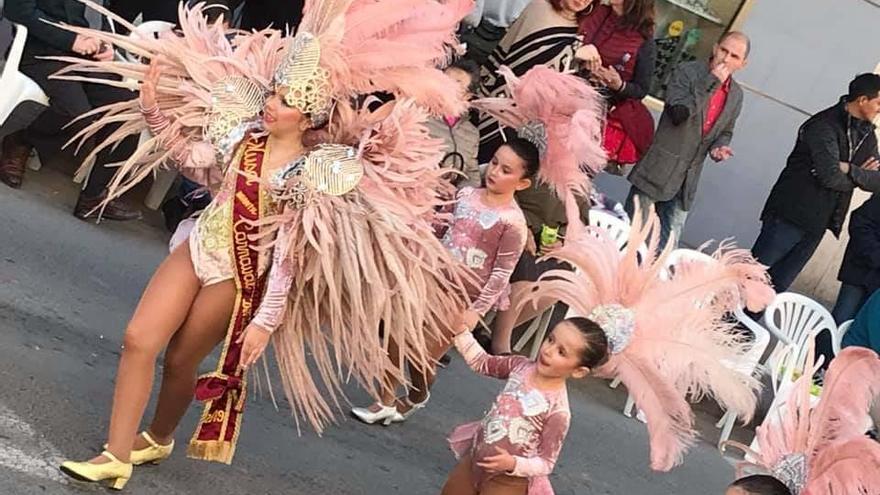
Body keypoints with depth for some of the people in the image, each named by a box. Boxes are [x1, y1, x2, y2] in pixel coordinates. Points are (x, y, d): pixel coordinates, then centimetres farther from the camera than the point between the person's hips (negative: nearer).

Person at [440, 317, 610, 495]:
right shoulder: (522, 365, -11)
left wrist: (513, 464, -34)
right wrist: (460, 330, -5)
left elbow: (546, 463, -19)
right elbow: (481, 363, 5)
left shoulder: (558, 411, -26)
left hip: (508, 480, -6)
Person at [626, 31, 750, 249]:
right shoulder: (687, 72, -7)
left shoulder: (736, 95, 10)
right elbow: (679, 113, -21)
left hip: (687, 180, 5)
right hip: (658, 171, -5)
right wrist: (712, 82, -20)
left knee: (668, 243, 7)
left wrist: (719, 147, 1)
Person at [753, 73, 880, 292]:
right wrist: (859, 176, -5)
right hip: (792, 214, -7)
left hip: (818, 223, 7)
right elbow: (830, 176, -23)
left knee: (779, 283, 9)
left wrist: (850, 170, -15)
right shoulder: (825, 126, -15)